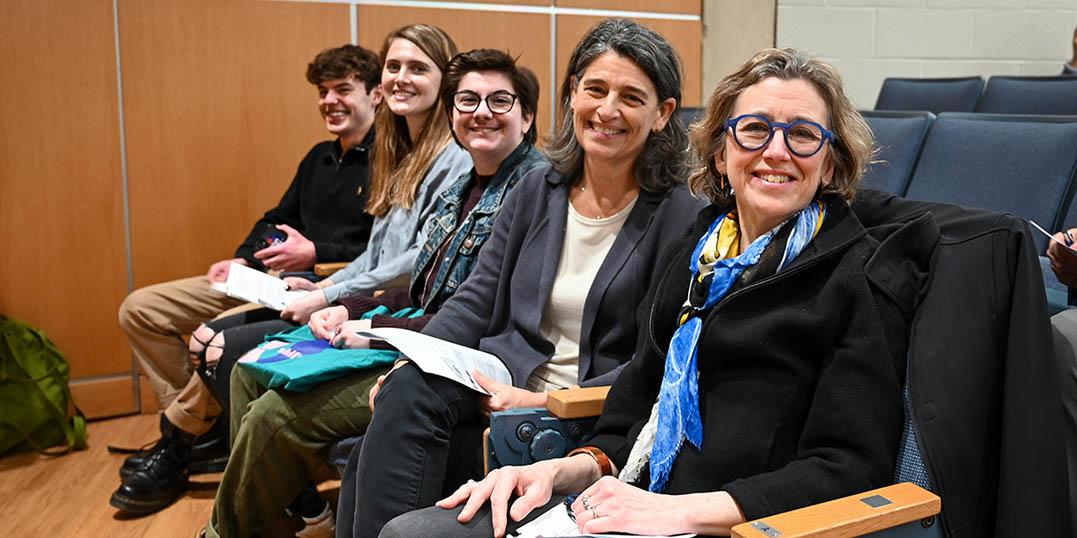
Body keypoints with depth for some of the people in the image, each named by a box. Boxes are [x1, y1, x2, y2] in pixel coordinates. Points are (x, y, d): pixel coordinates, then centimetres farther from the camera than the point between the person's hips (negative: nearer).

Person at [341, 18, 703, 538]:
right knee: (406, 391, -26)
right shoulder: (534, 192, 10)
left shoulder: (680, 218, -6)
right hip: (502, 381, 5)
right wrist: (411, 363, -9)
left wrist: (551, 403, -18)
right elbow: (477, 299, 8)